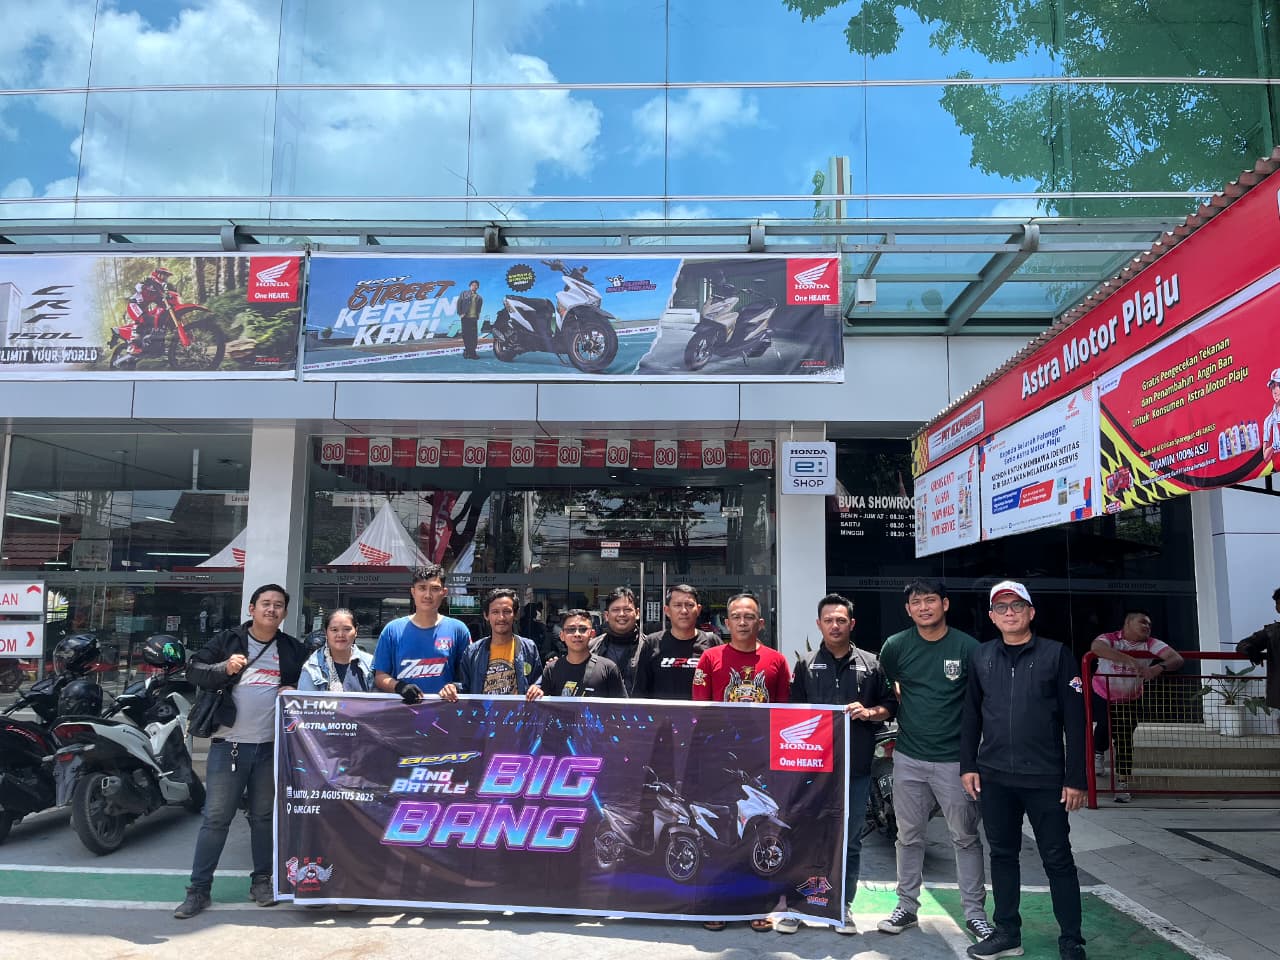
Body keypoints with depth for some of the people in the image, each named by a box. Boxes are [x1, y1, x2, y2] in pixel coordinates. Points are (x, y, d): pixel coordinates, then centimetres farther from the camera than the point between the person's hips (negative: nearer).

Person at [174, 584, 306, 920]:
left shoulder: (293, 649, 9)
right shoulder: (228, 640, 4)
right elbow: (194, 669, 0)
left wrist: (295, 692, -4)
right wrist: (225, 668, -17)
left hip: (272, 746, 2)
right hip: (229, 744, -2)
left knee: (264, 816, 12)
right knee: (216, 817, 0)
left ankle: (262, 880, 24)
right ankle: (198, 889, 8)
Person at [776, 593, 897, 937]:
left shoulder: (870, 664, 8)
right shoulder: (806, 666, 8)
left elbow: (890, 705, 9)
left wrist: (870, 712, -11)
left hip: (856, 768, 1)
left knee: (850, 841, 10)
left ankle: (844, 905, 23)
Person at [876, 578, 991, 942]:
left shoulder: (967, 647, -7)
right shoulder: (895, 646, -1)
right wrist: (906, 713, 7)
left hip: (955, 759, -2)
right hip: (908, 758, 2)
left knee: (965, 838, 7)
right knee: (909, 837, 12)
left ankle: (975, 912, 19)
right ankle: (907, 907, 24)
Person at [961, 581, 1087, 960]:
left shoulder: (1056, 655, -3)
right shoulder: (980, 657, 7)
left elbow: (1075, 721, -5)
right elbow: (971, 716, 12)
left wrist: (1075, 779, -8)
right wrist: (968, 765, 6)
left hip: (1045, 778, -3)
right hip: (994, 778, 4)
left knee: (1057, 860, 4)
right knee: (1002, 855, 12)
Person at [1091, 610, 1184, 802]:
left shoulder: (1151, 645, -14)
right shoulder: (1110, 639, -23)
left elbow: (1177, 659, -25)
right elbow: (1096, 647, -47)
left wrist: (1160, 667, -47)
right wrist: (1131, 660, -57)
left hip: (1130, 700, 2)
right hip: (1102, 696, -2)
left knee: (1124, 739, -2)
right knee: (1105, 726, -14)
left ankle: (1122, 784, 13)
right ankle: (1098, 753, 23)